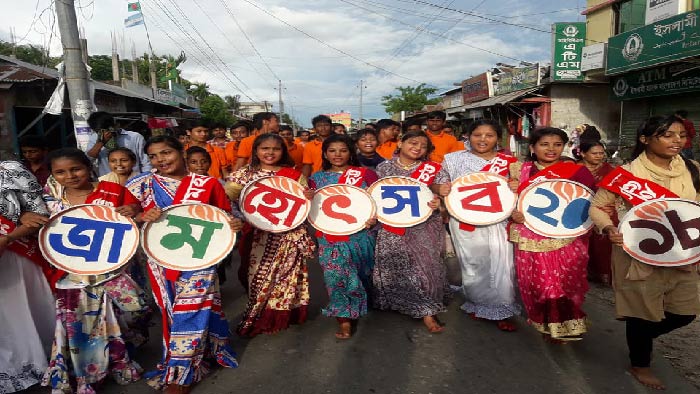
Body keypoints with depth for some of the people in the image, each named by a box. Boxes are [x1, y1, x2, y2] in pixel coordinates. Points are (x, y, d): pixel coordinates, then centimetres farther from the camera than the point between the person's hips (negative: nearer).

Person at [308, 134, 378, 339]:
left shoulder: (366, 174, 3)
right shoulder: (317, 178, 8)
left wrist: (374, 217, -16)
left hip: (360, 233, 0)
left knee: (360, 273, 12)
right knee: (336, 274, -10)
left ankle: (354, 310, 36)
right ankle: (344, 318, -2)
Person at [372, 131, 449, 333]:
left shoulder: (432, 169, 0)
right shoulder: (384, 167, 4)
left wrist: (438, 202, -21)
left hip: (423, 226, -1)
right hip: (391, 226, 2)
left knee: (424, 264, -6)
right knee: (392, 266, 7)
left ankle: (427, 311, 7)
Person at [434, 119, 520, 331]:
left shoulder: (508, 161, 4)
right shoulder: (454, 159, 1)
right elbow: (439, 184, 6)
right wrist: (440, 189, -18)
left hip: (498, 223, 1)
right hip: (465, 223, 0)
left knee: (501, 266, 0)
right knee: (473, 266, 9)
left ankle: (502, 310, 20)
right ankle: (477, 303, 31)